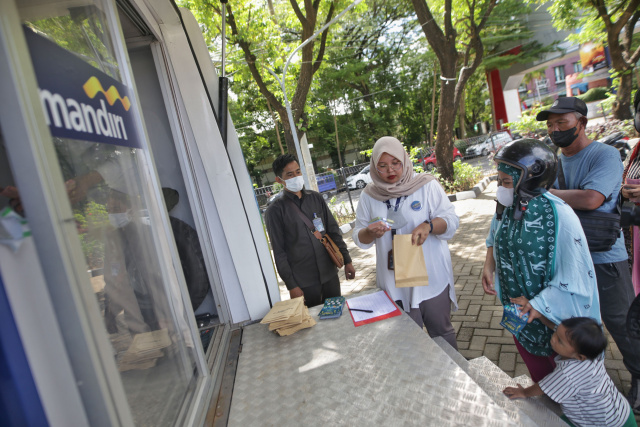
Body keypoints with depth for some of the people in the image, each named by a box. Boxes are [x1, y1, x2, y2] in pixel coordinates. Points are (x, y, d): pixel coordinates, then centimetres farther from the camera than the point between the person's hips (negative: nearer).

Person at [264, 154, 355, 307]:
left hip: (330, 274, 4)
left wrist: (347, 261, 7)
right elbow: (279, 252, -7)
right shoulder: (275, 211, -7)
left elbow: (334, 231, 9)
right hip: (304, 282, -4)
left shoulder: (315, 198, 5)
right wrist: (291, 285, -9)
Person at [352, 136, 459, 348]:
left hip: (432, 277, -1)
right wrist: (370, 232, -19)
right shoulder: (369, 195, 2)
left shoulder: (426, 185, -5)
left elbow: (451, 220, -6)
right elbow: (359, 238, 5)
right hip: (394, 282, 2)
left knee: (441, 330, 16)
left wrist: (428, 225, -28)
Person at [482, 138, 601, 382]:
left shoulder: (559, 216, -26)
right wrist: (488, 267, -2)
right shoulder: (506, 208, -8)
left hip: (554, 315, -5)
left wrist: (536, 304, -20)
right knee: (536, 368, 28)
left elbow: (574, 278, -22)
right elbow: (494, 240, 12)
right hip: (518, 309, 6)